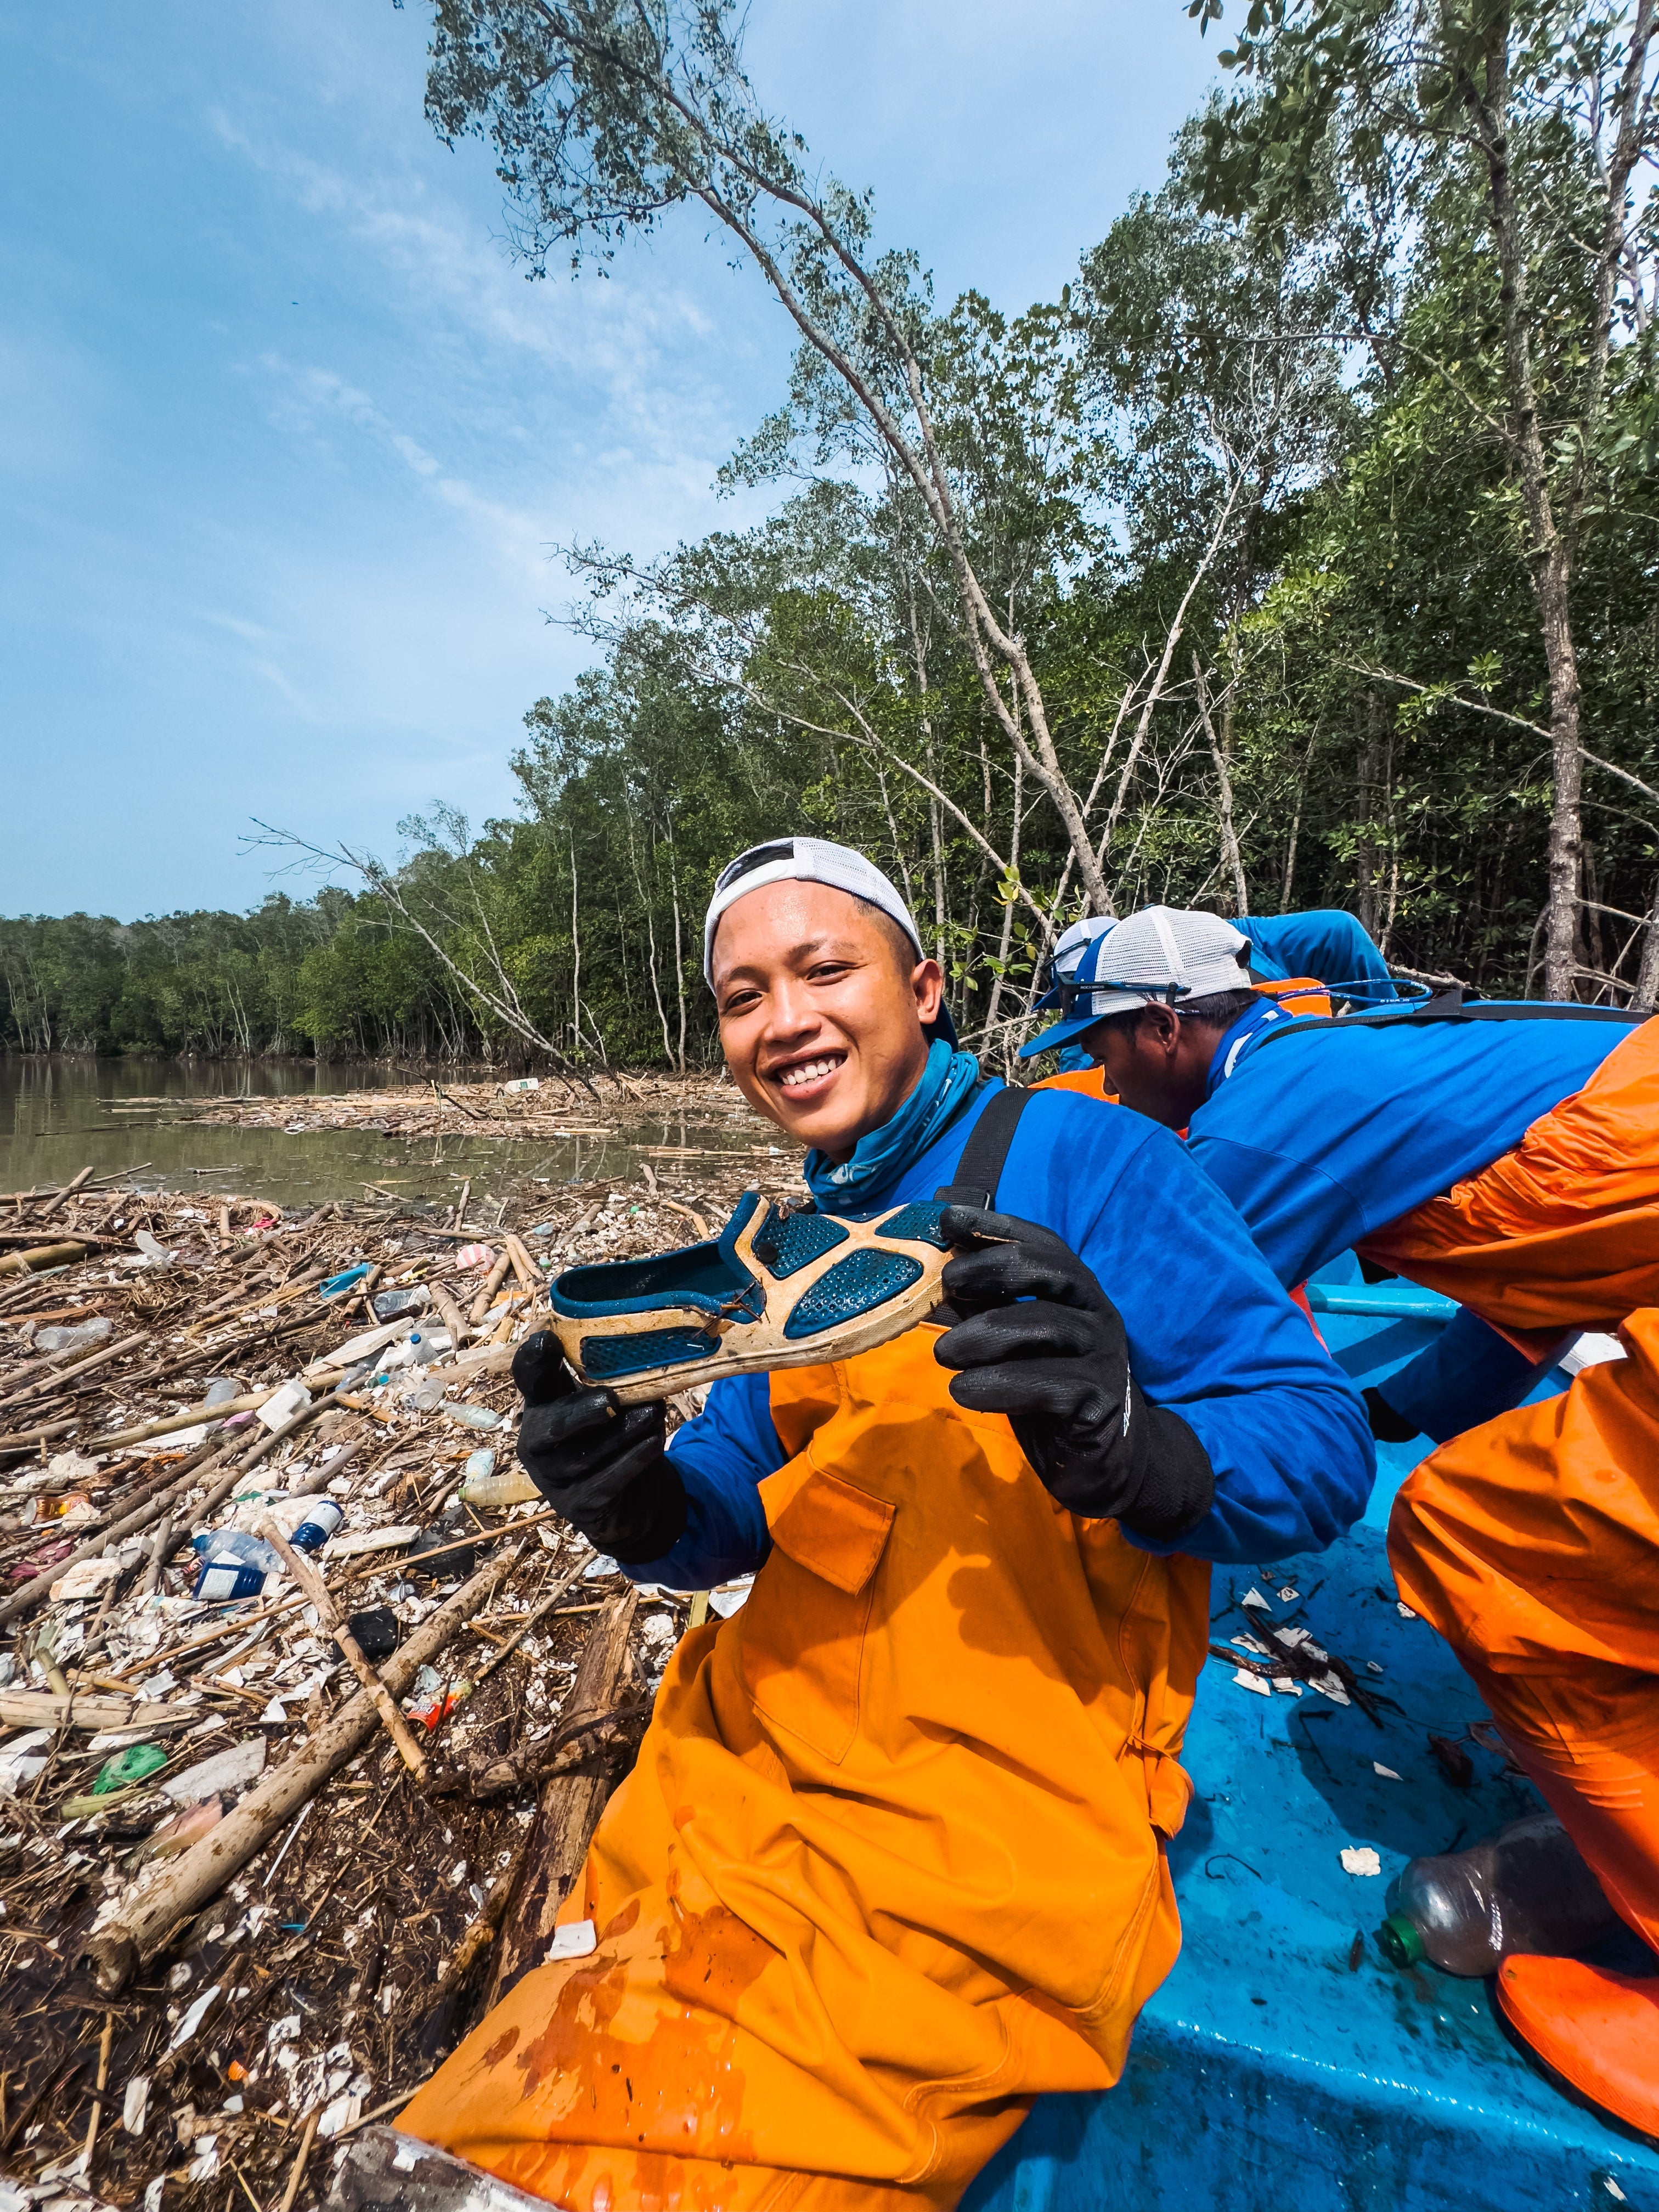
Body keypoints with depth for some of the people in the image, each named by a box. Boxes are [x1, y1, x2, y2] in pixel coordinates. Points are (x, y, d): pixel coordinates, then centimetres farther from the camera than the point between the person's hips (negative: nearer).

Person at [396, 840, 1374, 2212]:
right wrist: (636, 1499, -10)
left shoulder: (1075, 1159, -10)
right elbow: (735, 1518, 12)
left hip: (990, 1825, -5)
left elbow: (1320, 1452, -11)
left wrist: (1128, 1448, -32)